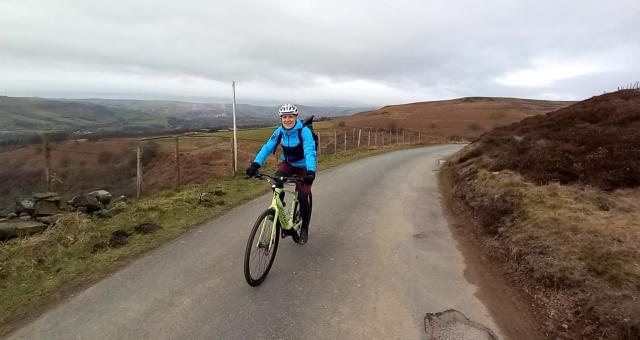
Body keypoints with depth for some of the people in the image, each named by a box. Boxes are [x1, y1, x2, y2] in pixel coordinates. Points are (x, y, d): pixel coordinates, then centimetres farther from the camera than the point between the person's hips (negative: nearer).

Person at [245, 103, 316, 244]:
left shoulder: (304, 131, -25)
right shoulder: (279, 131, -12)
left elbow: (310, 152, -38)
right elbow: (267, 147, -19)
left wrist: (311, 172, -53)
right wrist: (255, 164, -33)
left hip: (303, 167, -3)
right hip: (287, 163, 4)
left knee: (302, 198, -12)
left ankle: (304, 229, 14)